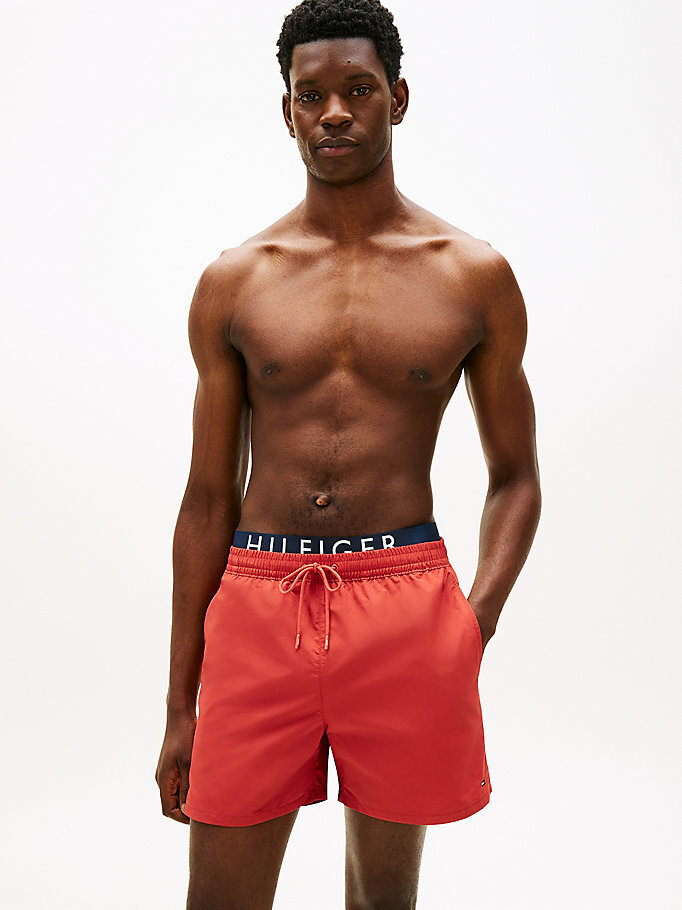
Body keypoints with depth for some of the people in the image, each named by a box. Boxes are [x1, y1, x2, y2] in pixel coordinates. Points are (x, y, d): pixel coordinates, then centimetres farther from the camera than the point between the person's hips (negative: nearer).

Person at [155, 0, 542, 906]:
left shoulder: (475, 276, 3)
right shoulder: (233, 281, 5)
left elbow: (515, 476, 9)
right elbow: (207, 499, 7)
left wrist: (478, 616, -9)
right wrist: (180, 708, 7)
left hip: (405, 601, 0)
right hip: (258, 602, 1)